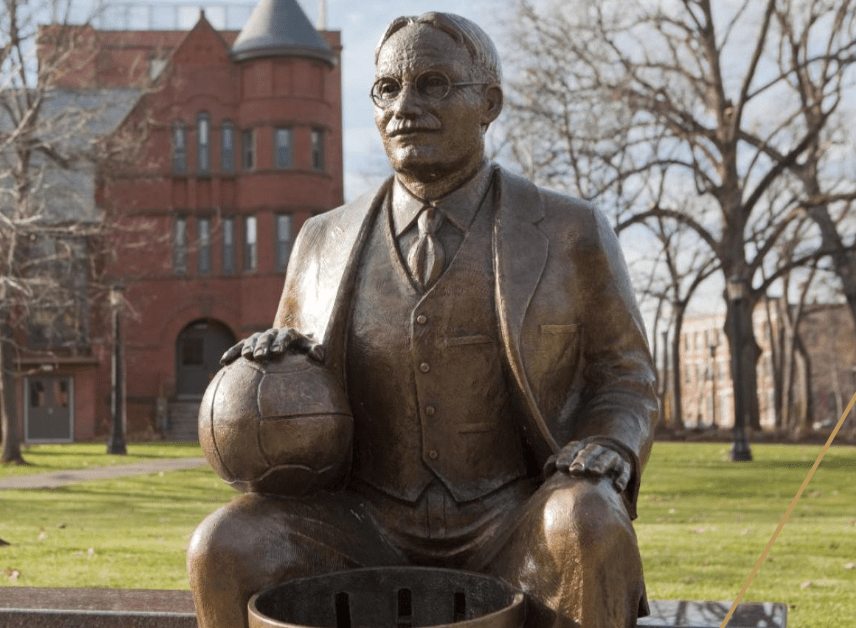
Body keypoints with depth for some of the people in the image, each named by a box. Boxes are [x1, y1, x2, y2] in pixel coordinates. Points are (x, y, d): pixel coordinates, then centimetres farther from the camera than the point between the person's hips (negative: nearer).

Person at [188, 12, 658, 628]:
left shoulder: (571, 235, -2)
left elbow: (623, 383, 5)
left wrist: (606, 451, -18)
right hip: (370, 530, 2)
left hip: (516, 531, -2)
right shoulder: (326, 244, 4)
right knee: (225, 551, -25)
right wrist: (277, 357, -10)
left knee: (586, 528, -34)